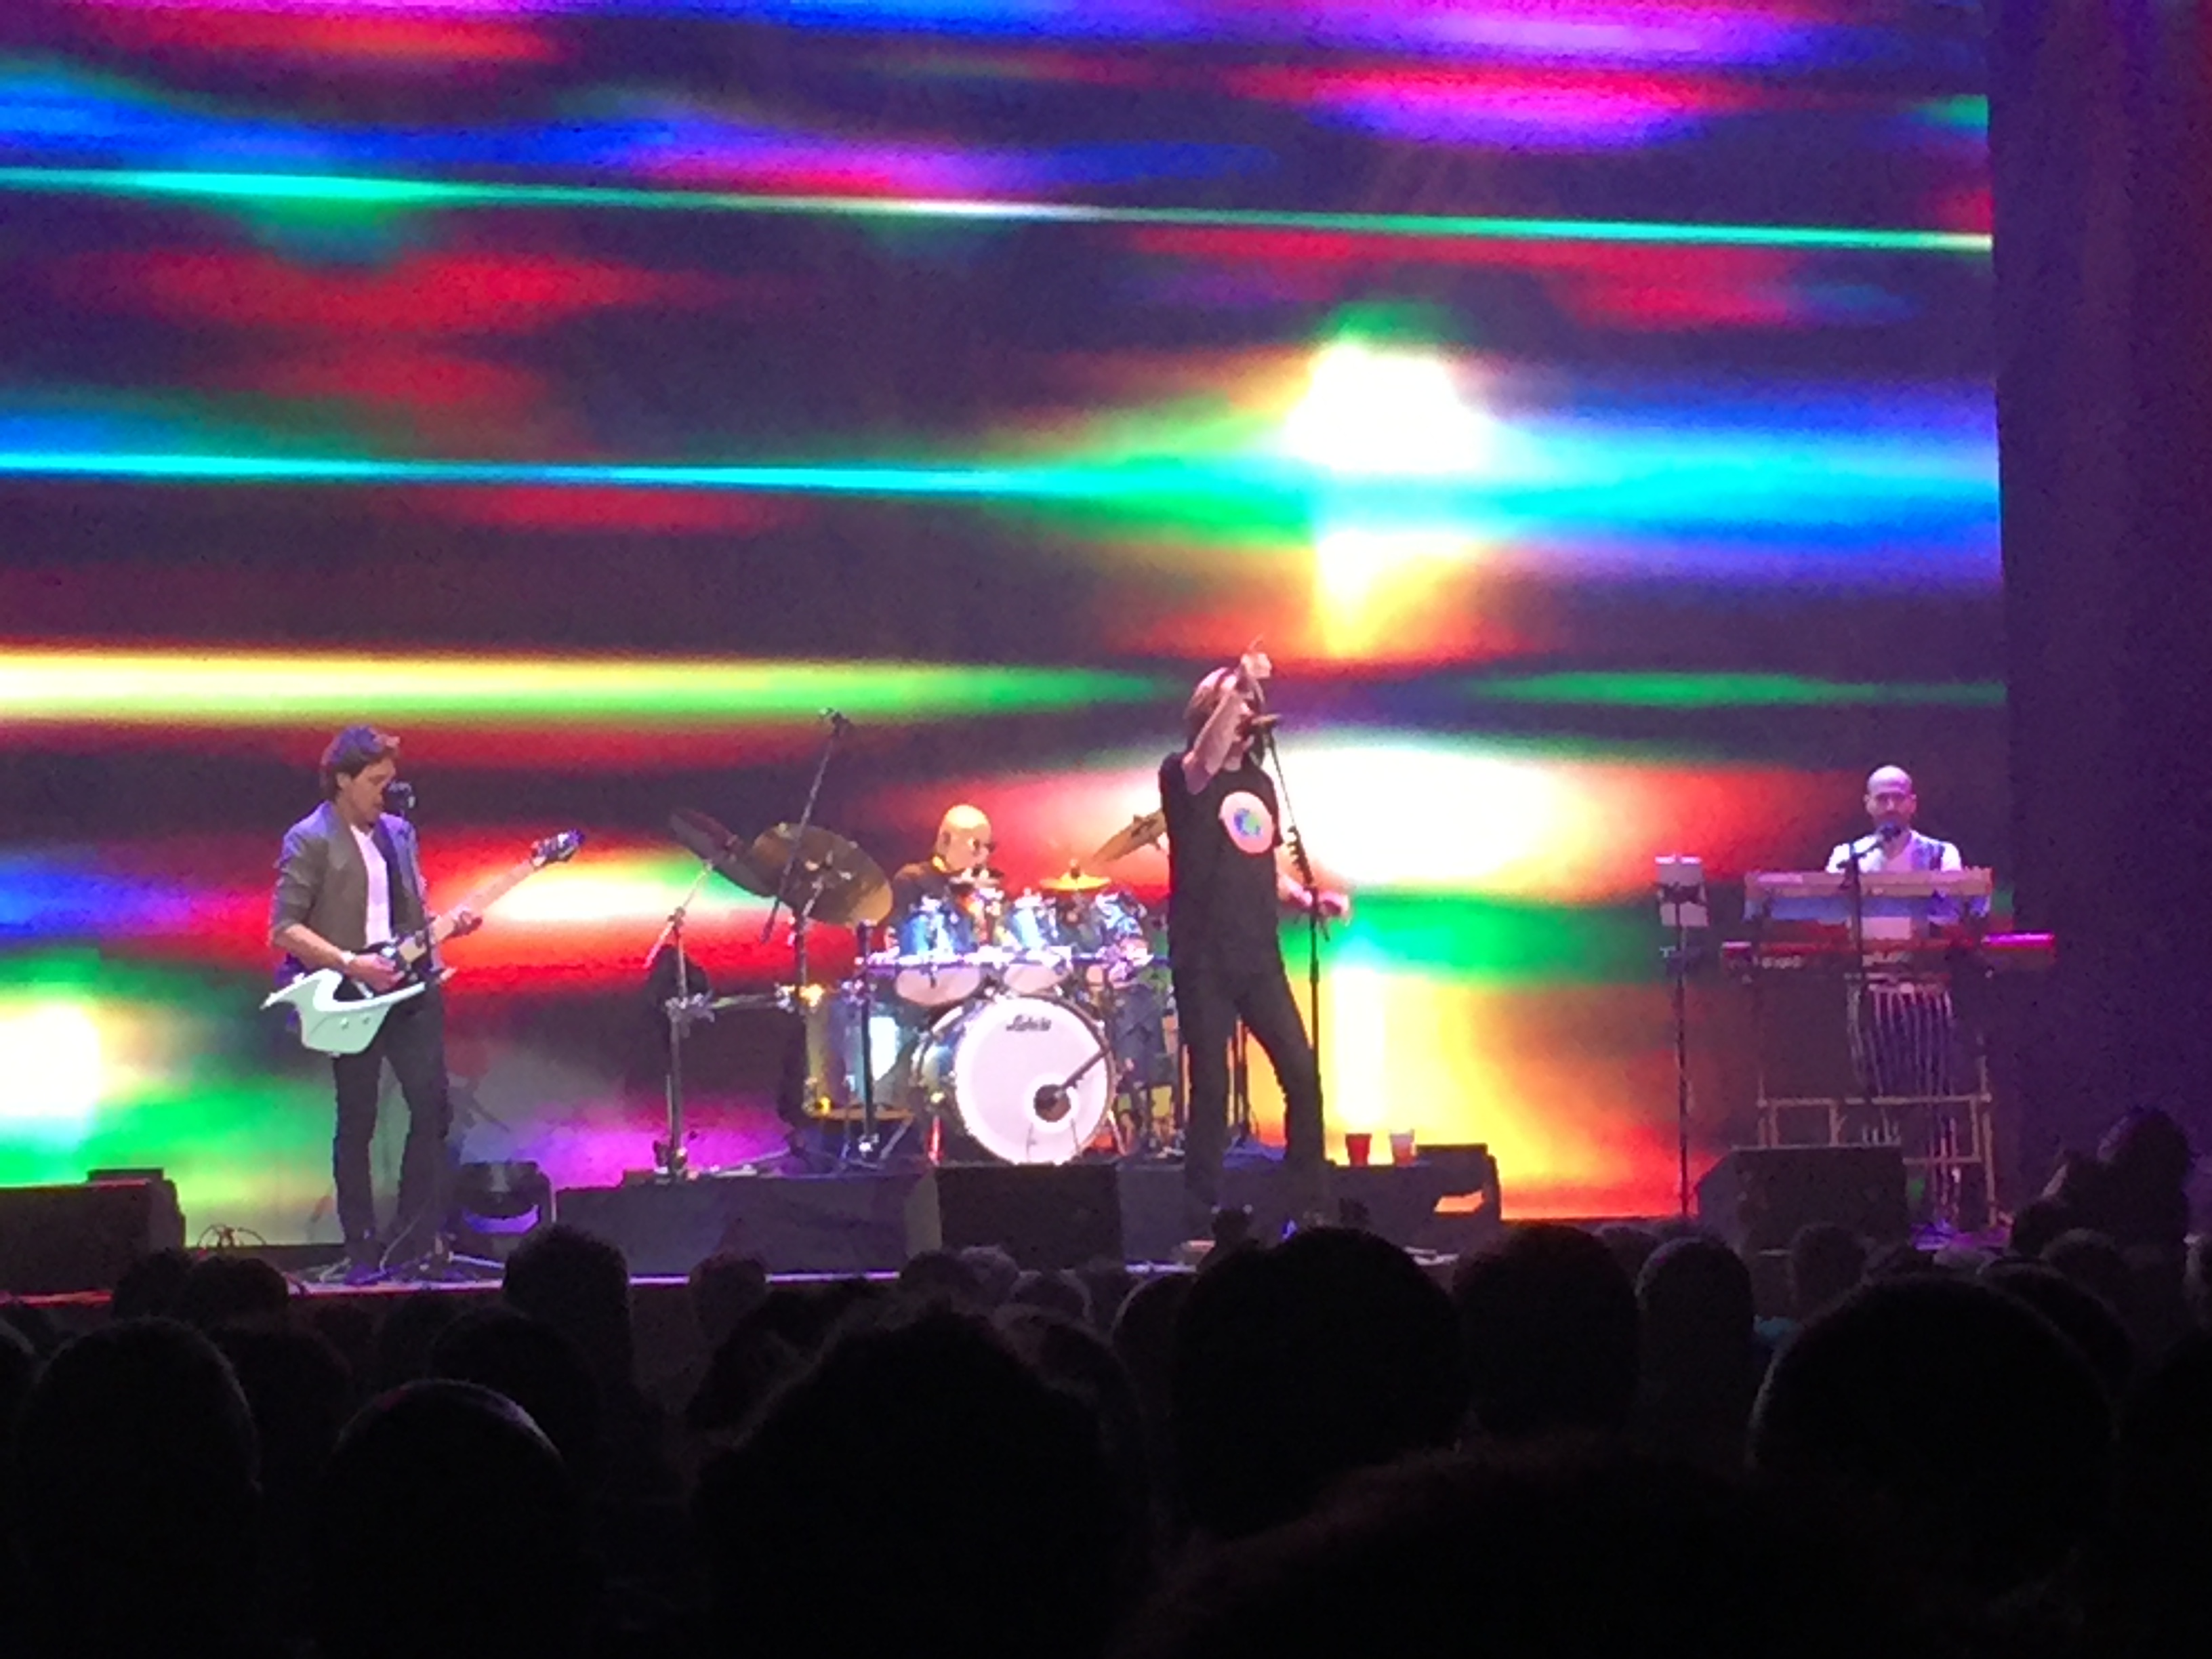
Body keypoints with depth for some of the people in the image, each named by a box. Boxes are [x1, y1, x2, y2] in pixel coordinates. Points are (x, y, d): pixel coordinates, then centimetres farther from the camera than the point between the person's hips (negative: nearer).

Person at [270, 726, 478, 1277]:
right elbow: (284, 930, -12)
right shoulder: (310, 840, -6)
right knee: (356, 1123, 1)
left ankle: (413, 1241, 6)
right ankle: (363, 1251, 9)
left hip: (409, 989, 6)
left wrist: (448, 923, 1)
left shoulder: (398, 832, 14)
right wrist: (350, 964, -20)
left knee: (433, 1107, -2)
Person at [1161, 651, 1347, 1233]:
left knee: (1302, 1073, -3)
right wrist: (1234, 688, -39)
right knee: (1211, 1088, -4)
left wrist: (1308, 898, 7)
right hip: (1204, 959, -5)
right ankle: (1202, 1222, 3)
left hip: (1260, 956, 5)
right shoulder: (1185, 777, -3)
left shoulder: (1260, 784, 16)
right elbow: (1205, 761, -28)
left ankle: (1308, 1208, 4)